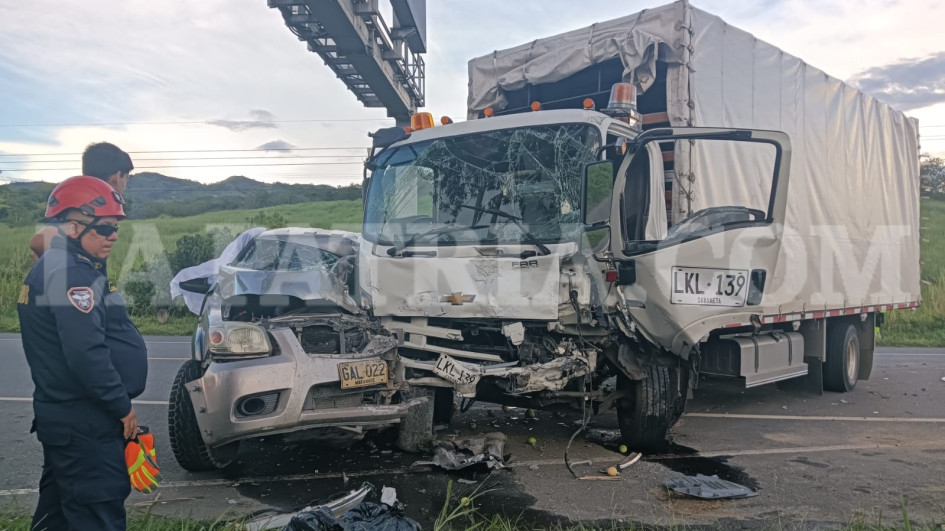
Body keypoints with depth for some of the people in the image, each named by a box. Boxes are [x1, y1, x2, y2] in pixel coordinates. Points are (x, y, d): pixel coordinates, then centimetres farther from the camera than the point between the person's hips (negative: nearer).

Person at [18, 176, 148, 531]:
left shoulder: (55, 268, 14)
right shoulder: (71, 274, -20)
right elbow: (86, 354, -28)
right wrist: (122, 406, -17)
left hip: (64, 415, 11)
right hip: (84, 422, -11)